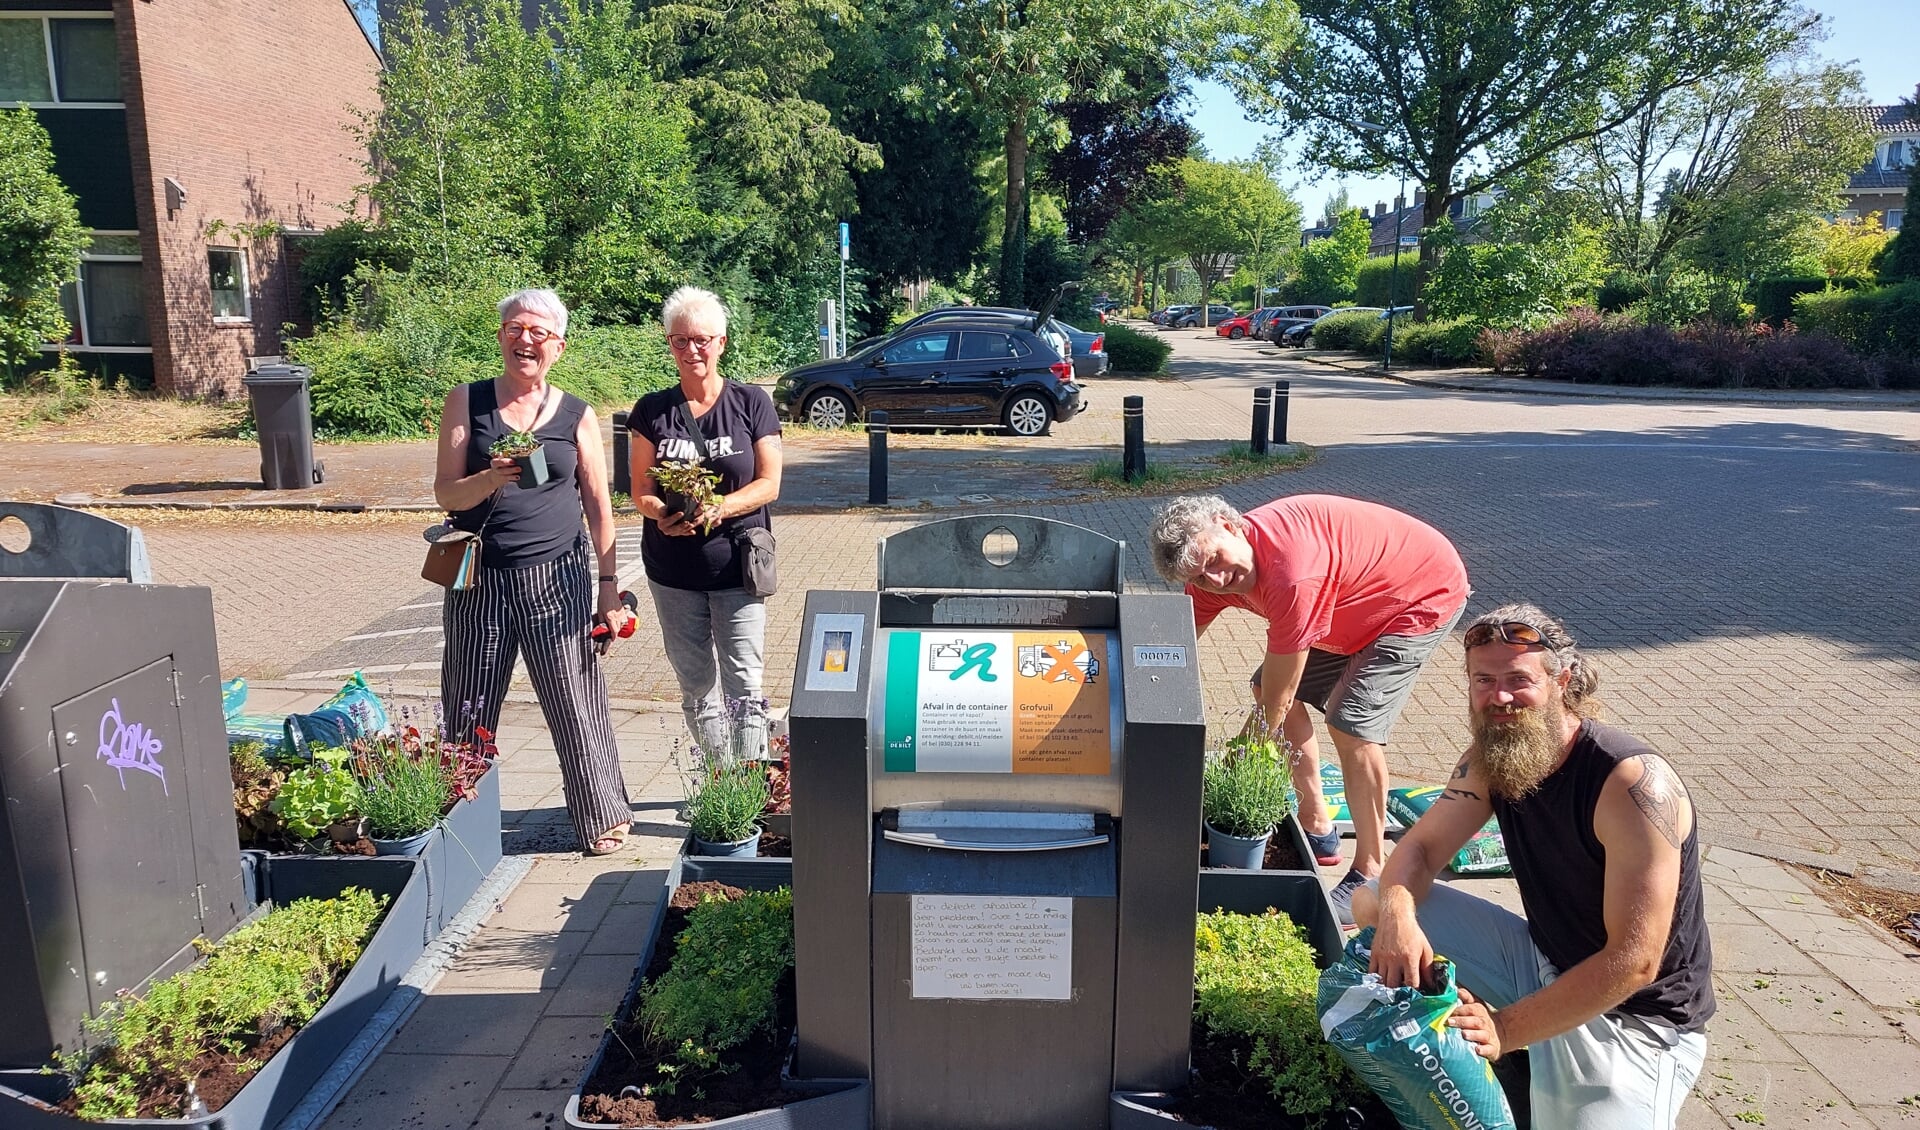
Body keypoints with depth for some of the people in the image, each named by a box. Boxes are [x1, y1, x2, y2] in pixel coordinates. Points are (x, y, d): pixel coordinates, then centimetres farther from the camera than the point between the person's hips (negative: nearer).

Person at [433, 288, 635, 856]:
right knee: (469, 708, 9)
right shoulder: (467, 403, 3)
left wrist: (609, 587, 1)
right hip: (480, 580, 1)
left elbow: (599, 506, 5)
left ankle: (603, 816, 17)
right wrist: (491, 478, -23)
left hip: (558, 577, -1)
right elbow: (446, 493, -2)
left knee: (575, 701, 2)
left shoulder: (577, 415, 3)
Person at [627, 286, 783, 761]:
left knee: (743, 687, -6)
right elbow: (641, 491, 4)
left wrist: (721, 506, -22)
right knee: (697, 687, 11)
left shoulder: (751, 402, -1)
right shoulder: (652, 411, 4)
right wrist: (662, 515, -19)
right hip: (673, 571, 3)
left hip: (737, 566, -3)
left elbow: (769, 483, -4)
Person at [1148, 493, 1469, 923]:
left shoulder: (1290, 573, -39)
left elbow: (1276, 703, -30)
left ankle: (1370, 874, -4)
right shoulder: (1210, 569, -15)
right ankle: (1316, 828, 18)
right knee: (1267, 689, 5)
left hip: (1428, 592, -9)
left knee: (1351, 724, -21)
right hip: (1357, 603, 9)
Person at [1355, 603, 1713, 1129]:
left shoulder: (1634, 784, -28)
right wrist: (1396, 915, -28)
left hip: (1632, 1013, -6)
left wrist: (1505, 1029, -31)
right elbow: (1420, 847, -4)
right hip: (1542, 965, 6)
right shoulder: (1488, 757, -6)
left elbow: (1633, 962, -29)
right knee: (1372, 903, -3)